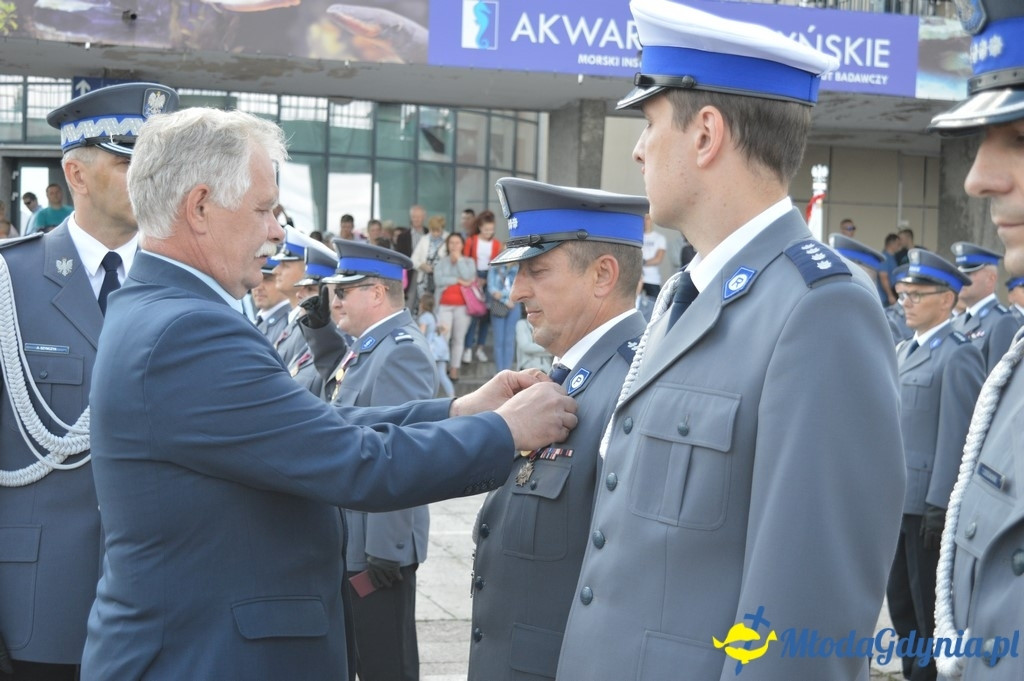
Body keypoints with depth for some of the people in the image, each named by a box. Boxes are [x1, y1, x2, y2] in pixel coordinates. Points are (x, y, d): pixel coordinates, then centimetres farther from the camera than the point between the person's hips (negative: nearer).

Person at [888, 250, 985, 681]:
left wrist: (940, 505, -21)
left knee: (932, 607, 2)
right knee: (900, 599, 16)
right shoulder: (905, 350, 15)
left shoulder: (958, 356, -13)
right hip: (897, 497, 9)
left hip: (930, 502, -9)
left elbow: (958, 436, -18)